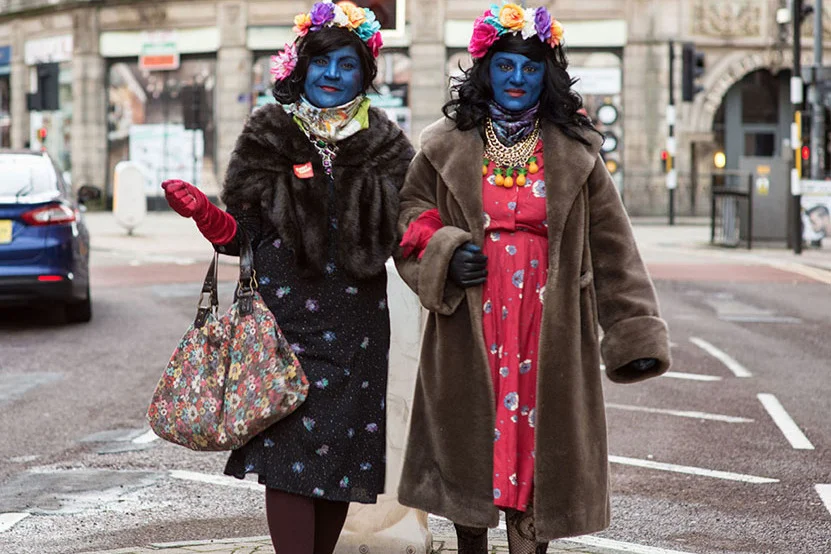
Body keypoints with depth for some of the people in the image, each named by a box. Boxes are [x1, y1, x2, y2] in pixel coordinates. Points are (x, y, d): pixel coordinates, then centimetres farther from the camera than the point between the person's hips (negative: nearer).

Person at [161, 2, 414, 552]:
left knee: (342, 453, 6)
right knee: (289, 451, -10)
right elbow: (241, 236, 2)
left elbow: (399, 234, 12)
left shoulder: (387, 146, 8)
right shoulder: (268, 138, 4)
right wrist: (202, 211, -17)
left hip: (354, 329, 2)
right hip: (285, 321, -2)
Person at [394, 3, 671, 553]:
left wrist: (637, 334, -1)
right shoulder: (447, 146, 5)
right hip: (470, 325, 0)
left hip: (548, 326, 0)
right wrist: (443, 251, -9)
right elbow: (410, 212, 13)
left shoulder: (574, 152, 4)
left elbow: (611, 244, 4)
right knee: (471, 440, 4)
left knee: (538, 438, 0)